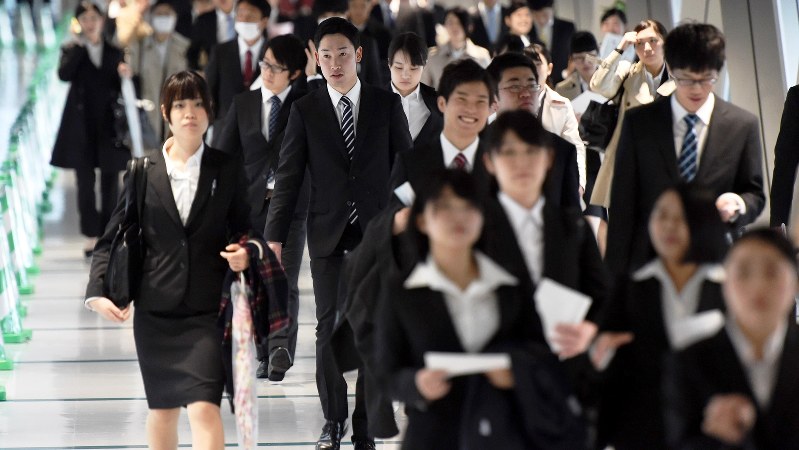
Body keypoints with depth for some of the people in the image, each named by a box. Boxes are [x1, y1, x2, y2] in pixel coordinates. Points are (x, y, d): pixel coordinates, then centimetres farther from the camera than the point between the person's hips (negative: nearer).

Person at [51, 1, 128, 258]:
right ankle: (91, 237, 2)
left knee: (110, 183, 5)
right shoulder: (73, 50, 3)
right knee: (86, 182, -1)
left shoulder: (114, 52, 7)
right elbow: (64, 74, -16)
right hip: (81, 126, -2)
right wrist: (80, 45, -16)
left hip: (109, 125, 2)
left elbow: (123, 87, 8)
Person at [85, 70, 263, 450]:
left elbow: (242, 229, 11)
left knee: (204, 408, -16)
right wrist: (98, 291, -9)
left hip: (207, 310, -2)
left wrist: (246, 251, -13)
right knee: (162, 409, 13)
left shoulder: (228, 169, 3)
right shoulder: (143, 173, 4)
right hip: (154, 312, 2)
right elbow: (112, 239, 5)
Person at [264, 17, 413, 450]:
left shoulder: (387, 104, 2)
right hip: (327, 233, 0)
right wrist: (275, 235, -6)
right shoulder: (305, 110, 1)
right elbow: (288, 175, 0)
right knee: (328, 326, 1)